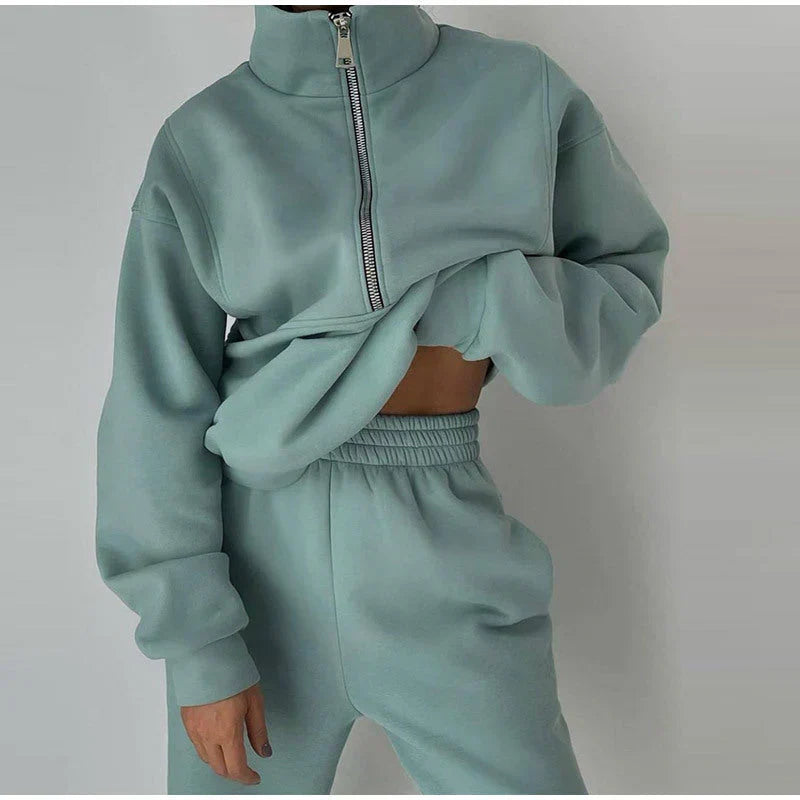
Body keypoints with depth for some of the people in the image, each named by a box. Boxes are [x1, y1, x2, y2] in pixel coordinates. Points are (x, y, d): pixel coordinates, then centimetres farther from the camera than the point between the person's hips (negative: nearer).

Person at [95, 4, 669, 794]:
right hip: (252, 545, 0)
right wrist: (196, 641, -6)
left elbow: (624, 272, 6)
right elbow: (159, 405, -3)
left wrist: (472, 304, -13)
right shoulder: (201, 142, -3)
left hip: (440, 552, 0)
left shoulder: (519, 89, -2)